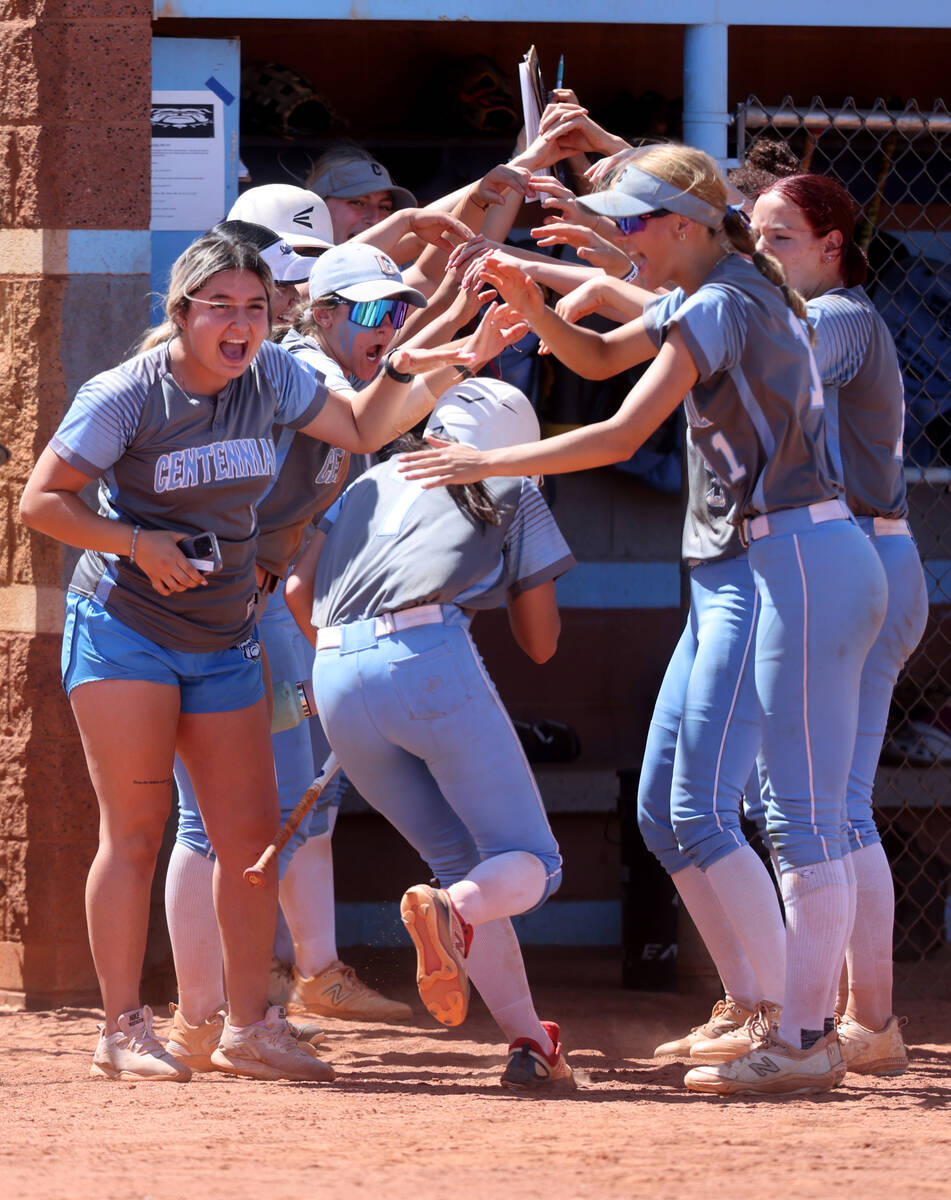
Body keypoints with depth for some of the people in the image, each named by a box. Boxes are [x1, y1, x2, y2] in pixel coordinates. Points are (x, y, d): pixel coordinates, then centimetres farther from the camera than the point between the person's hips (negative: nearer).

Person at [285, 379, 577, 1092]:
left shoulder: (372, 483, 31)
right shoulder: (513, 493, 20)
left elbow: (299, 591, 19)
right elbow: (541, 643, 19)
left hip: (336, 678, 5)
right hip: (430, 656, -5)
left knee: (466, 864, 16)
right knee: (528, 865, 2)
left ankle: (529, 1042, 4)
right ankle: (452, 912, -34)